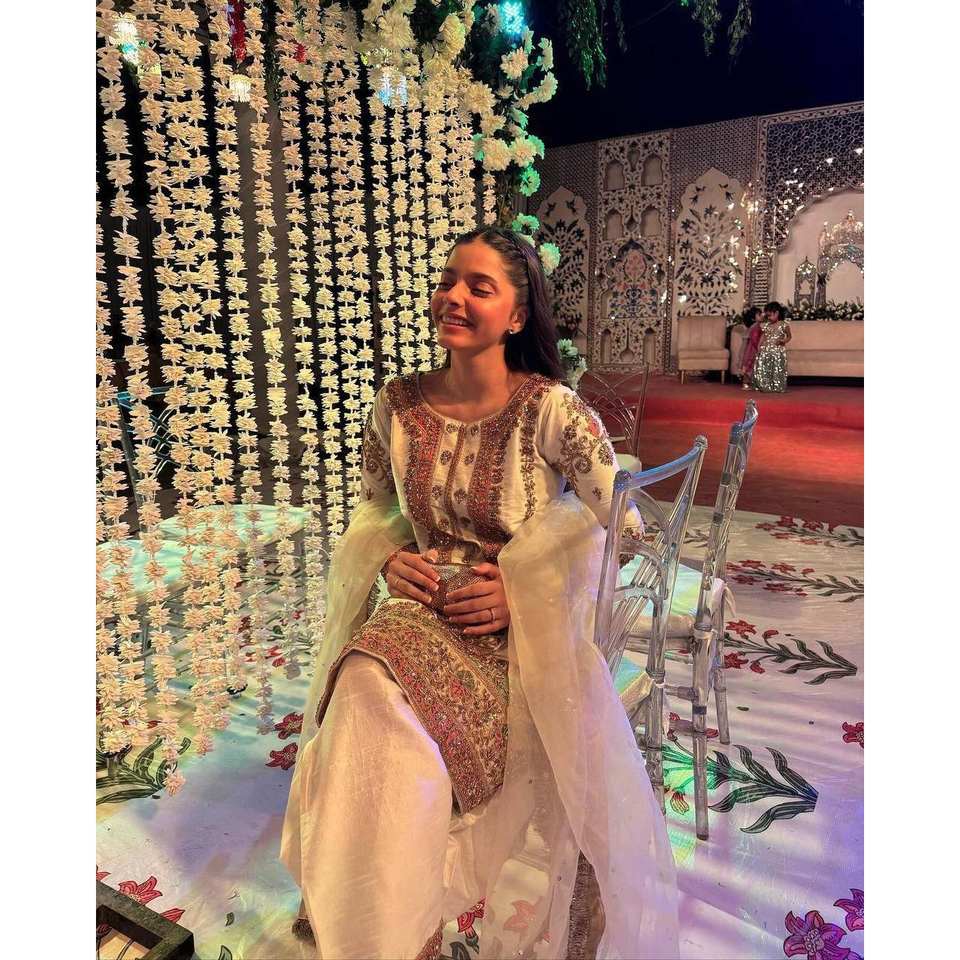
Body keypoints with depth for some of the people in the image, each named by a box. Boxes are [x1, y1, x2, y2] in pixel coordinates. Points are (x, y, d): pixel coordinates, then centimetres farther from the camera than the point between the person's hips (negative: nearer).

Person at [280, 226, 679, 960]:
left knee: (376, 702, -28)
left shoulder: (550, 410, -11)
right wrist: (391, 561, -5)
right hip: (422, 610, 3)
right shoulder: (398, 404, 2)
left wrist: (521, 586, -14)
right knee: (365, 692, -27)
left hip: (525, 625, -3)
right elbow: (374, 507, 16)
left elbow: (618, 518, -6)